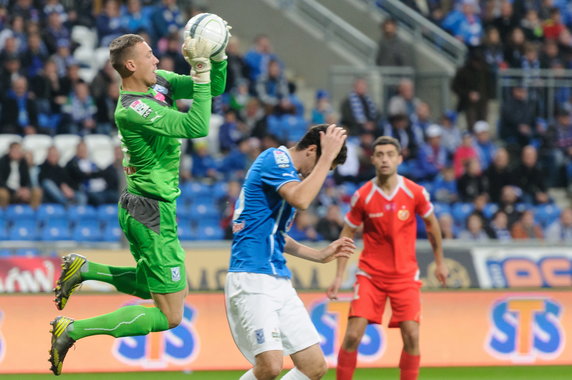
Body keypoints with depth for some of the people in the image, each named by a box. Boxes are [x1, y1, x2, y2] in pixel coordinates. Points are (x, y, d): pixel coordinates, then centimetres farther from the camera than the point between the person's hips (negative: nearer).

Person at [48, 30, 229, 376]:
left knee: (162, 289, 27)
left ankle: (84, 270, 20)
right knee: (169, 317, -4)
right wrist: (201, 70, -30)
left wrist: (218, 56, -10)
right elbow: (197, 127, -32)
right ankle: (73, 331, -4)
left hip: (141, 209, 10)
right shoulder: (131, 110, -24)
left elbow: (215, 88, 8)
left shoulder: (159, 83, 3)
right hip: (153, 214, -10)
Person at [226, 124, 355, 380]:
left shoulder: (287, 169, 21)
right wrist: (328, 156, -18)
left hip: (279, 281, 10)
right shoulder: (275, 158, -7)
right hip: (252, 279, -10)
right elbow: (301, 200, -26)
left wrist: (321, 255, 24)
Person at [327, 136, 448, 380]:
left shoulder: (415, 193, -6)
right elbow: (347, 234, 4)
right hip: (370, 274, -1)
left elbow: (431, 224, 11)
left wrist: (440, 262, 17)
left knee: (411, 336, -10)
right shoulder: (362, 196, -7)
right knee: (353, 335, -11)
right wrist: (339, 276, -1)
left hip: (405, 275, 1)